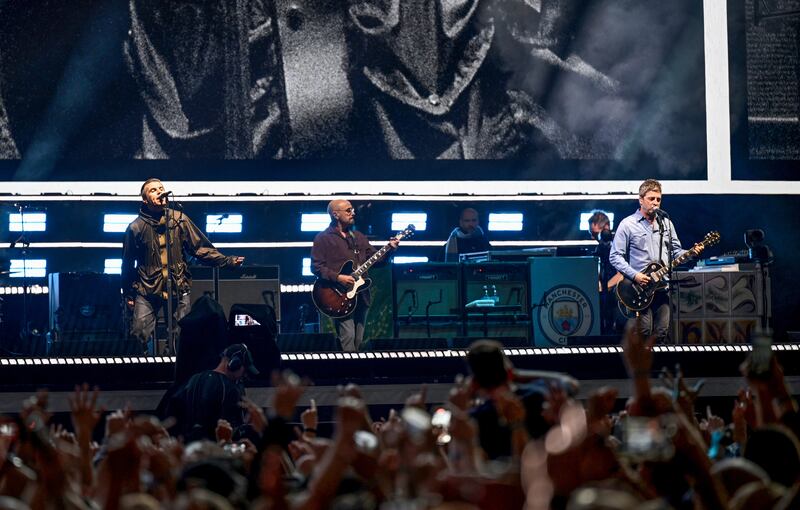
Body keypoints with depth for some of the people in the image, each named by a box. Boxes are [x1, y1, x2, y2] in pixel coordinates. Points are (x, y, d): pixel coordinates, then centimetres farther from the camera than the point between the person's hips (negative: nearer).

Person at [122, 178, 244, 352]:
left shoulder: (180, 220, 3)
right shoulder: (136, 227, -1)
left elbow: (201, 248, 6)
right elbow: (128, 264, 8)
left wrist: (227, 261, -5)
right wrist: (128, 294, 11)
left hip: (179, 291, 1)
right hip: (147, 291, -1)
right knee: (139, 335, -10)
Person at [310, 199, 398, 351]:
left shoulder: (358, 237, 18)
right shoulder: (323, 238, -2)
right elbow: (316, 266, -8)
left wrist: (389, 249, -3)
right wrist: (338, 278, -18)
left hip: (361, 295, 7)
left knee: (358, 340, 8)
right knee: (347, 337, -15)